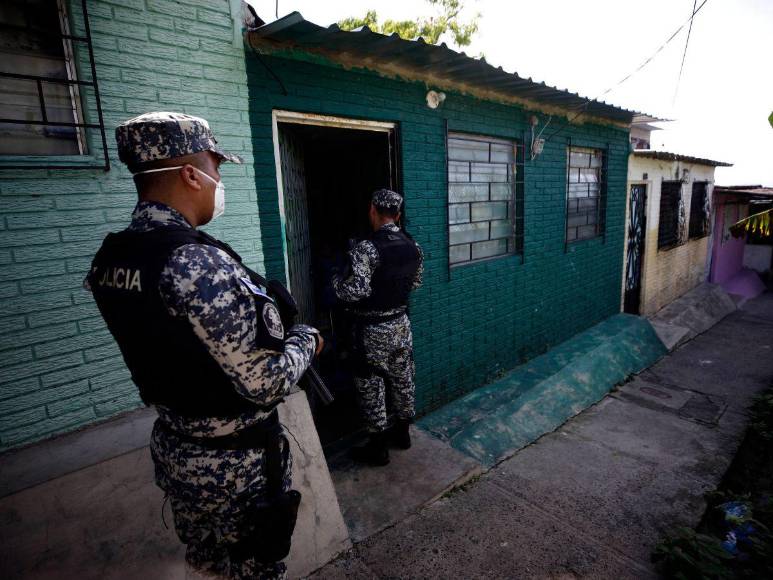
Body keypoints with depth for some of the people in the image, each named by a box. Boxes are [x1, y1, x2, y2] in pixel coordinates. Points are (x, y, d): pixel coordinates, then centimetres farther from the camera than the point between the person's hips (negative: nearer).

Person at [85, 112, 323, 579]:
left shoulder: (110, 258, -3)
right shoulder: (200, 263, -30)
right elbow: (267, 384, -27)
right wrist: (306, 340, -9)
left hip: (174, 448, 8)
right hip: (236, 463, -7)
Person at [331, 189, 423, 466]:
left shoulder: (366, 249, -21)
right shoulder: (413, 246, 1)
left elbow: (356, 291, -27)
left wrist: (336, 280, -8)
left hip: (372, 330, -6)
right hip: (401, 324, 7)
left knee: (371, 387, 8)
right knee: (402, 379, 19)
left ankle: (378, 447, 22)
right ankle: (402, 432, 37)